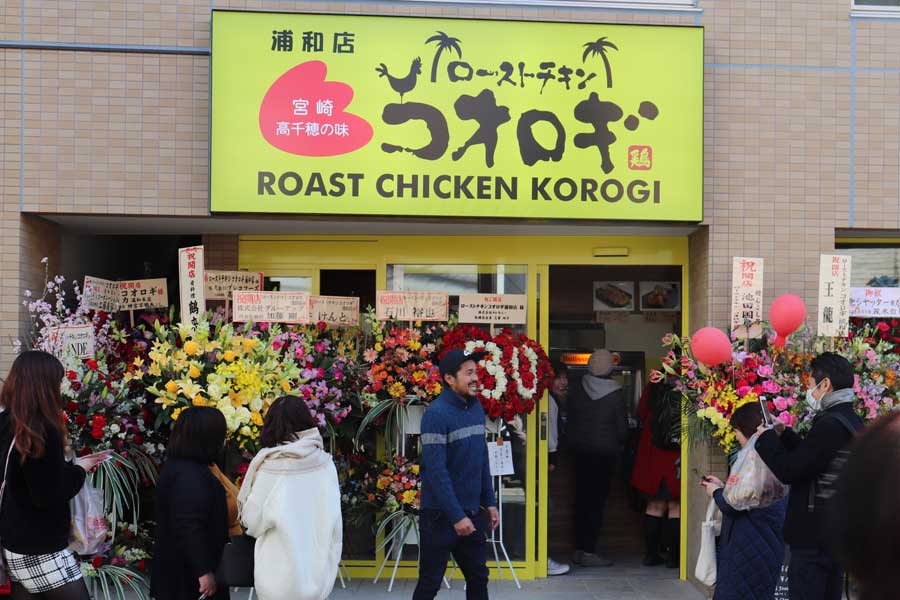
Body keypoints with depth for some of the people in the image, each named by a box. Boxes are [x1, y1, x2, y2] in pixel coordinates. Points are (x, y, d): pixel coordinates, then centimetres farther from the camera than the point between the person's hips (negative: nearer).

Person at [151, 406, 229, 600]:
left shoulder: (177, 466, 12)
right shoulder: (190, 476, -22)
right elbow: (190, 528, -28)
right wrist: (204, 570, -25)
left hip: (179, 572, 11)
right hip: (188, 577, -11)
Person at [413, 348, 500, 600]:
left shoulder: (476, 407, 7)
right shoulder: (437, 413, -17)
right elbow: (436, 471, -21)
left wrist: (490, 502, 10)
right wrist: (457, 516, -22)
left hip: (471, 513, 7)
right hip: (440, 515, -7)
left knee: (478, 578, 14)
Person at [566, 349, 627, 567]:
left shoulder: (577, 391, -2)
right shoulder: (615, 394, -12)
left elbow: (570, 421, 5)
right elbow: (622, 428, -7)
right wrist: (618, 443, 12)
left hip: (581, 451, 4)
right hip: (605, 453, -4)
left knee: (582, 499, 12)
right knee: (597, 501, 0)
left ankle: (579, 549, 16)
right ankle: (588, 551, -2)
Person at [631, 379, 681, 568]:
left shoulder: (653, 387, -6)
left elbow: (641, 416, 6)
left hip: (652, 458, 2)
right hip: (678, 459, -2)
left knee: (655, 505, 13)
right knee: (675, 506, 7)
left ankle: (651, 554, 16)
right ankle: (673, 556, 8)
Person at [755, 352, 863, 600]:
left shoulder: (830, 424, -20)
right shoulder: (851, 421, 11)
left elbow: (788, 471, -19)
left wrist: (767, 437, -5)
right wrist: (783, 433, 18)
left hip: (815, 537, -10)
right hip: (839, 532, 10)